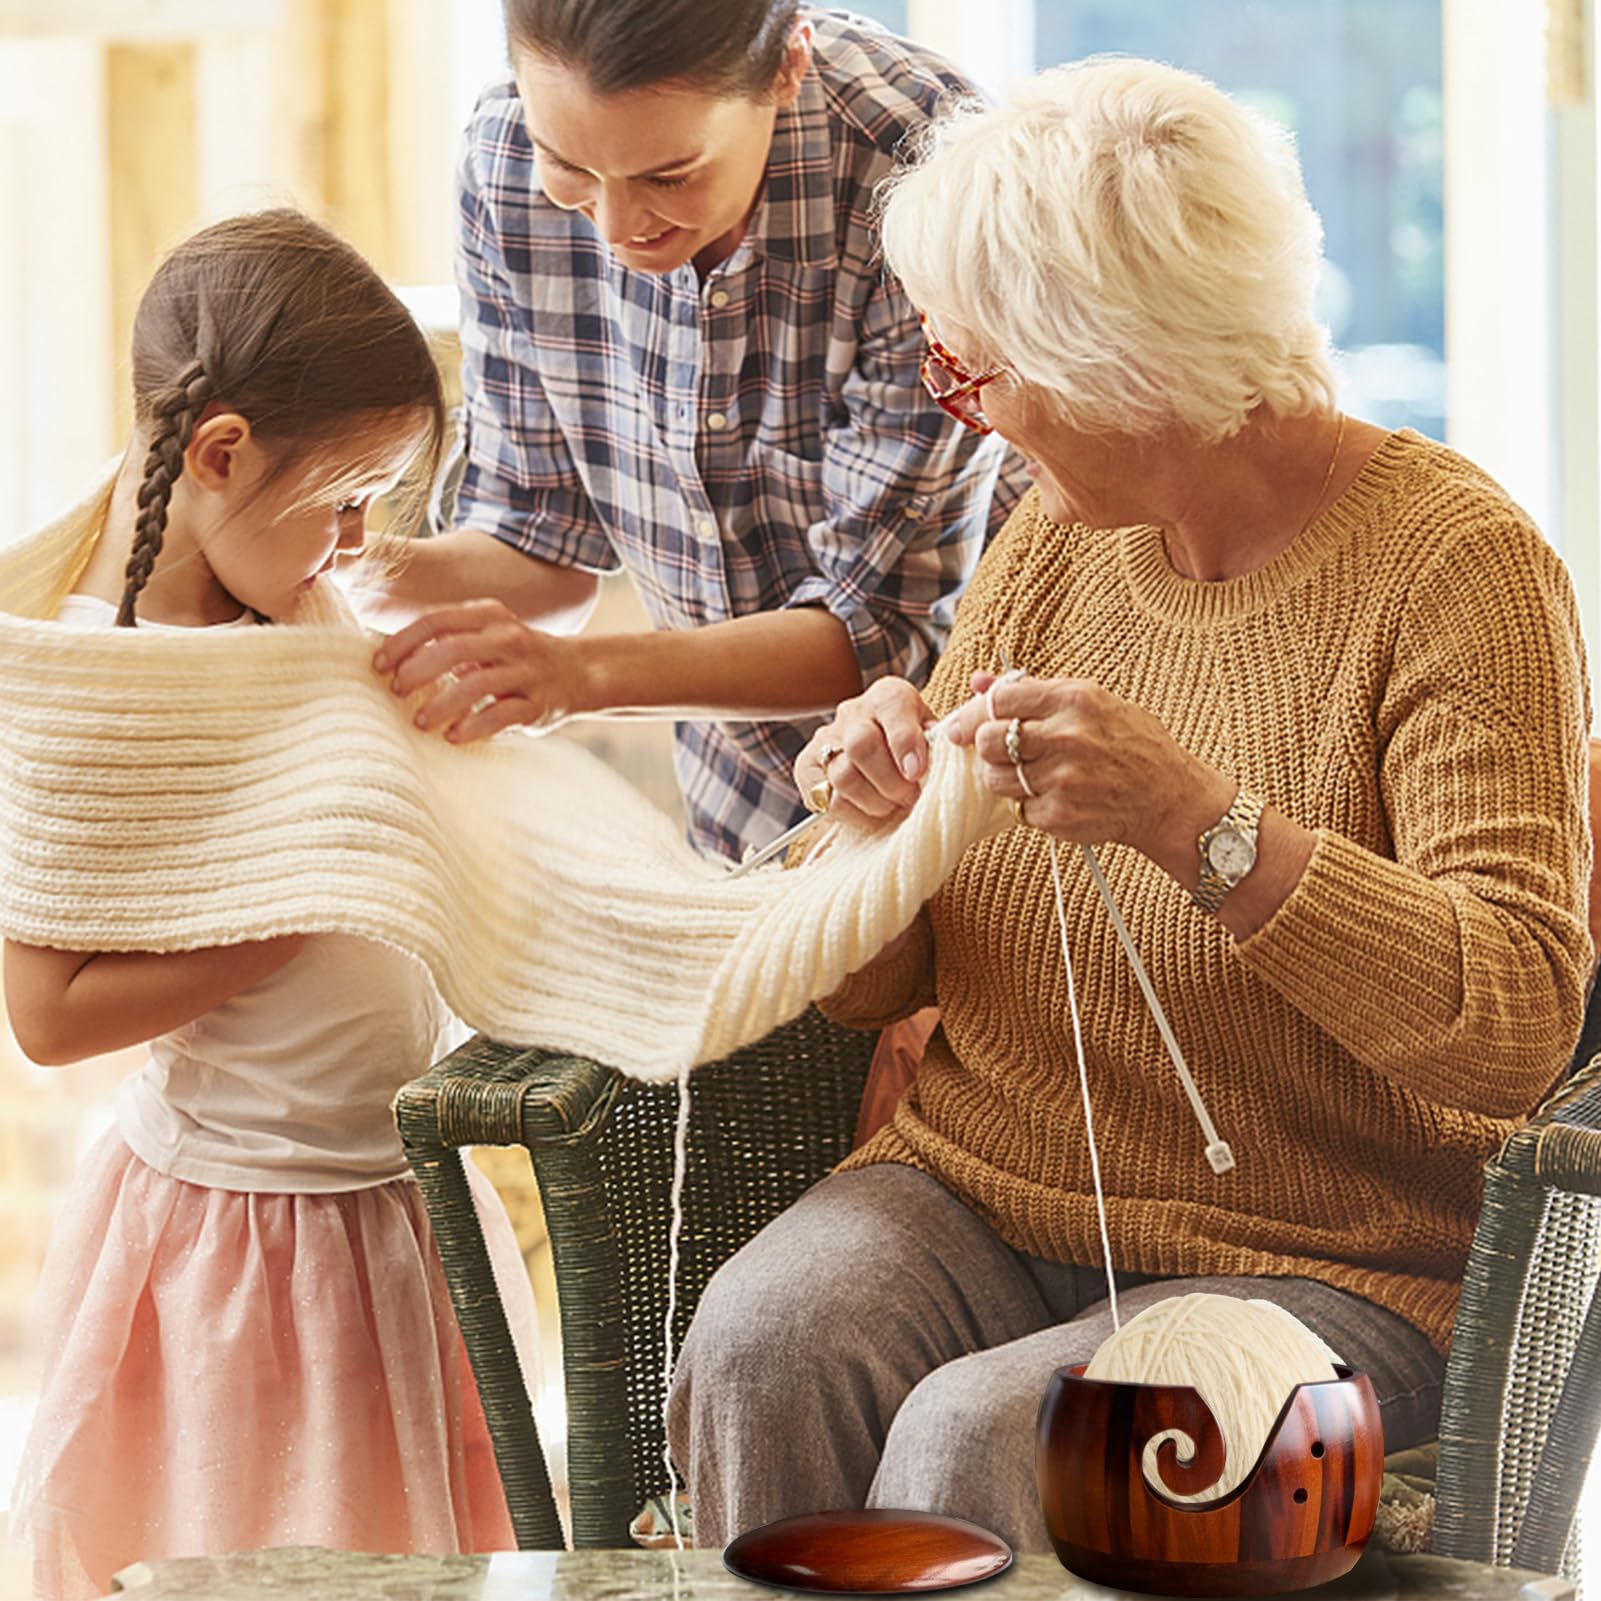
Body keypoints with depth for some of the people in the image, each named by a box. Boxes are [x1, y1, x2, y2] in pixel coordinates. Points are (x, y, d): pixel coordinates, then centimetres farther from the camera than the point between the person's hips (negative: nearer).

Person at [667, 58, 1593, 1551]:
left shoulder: (1457, 566, -11)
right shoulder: (1056, 537, 8)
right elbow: (866, 982, 12)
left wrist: (1201, 824, -33)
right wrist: (873, 819, -12)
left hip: (1318, 1263, -5)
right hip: (974, 1193, 5)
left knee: (977, 1436, -32)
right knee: (764, 1340, -26)